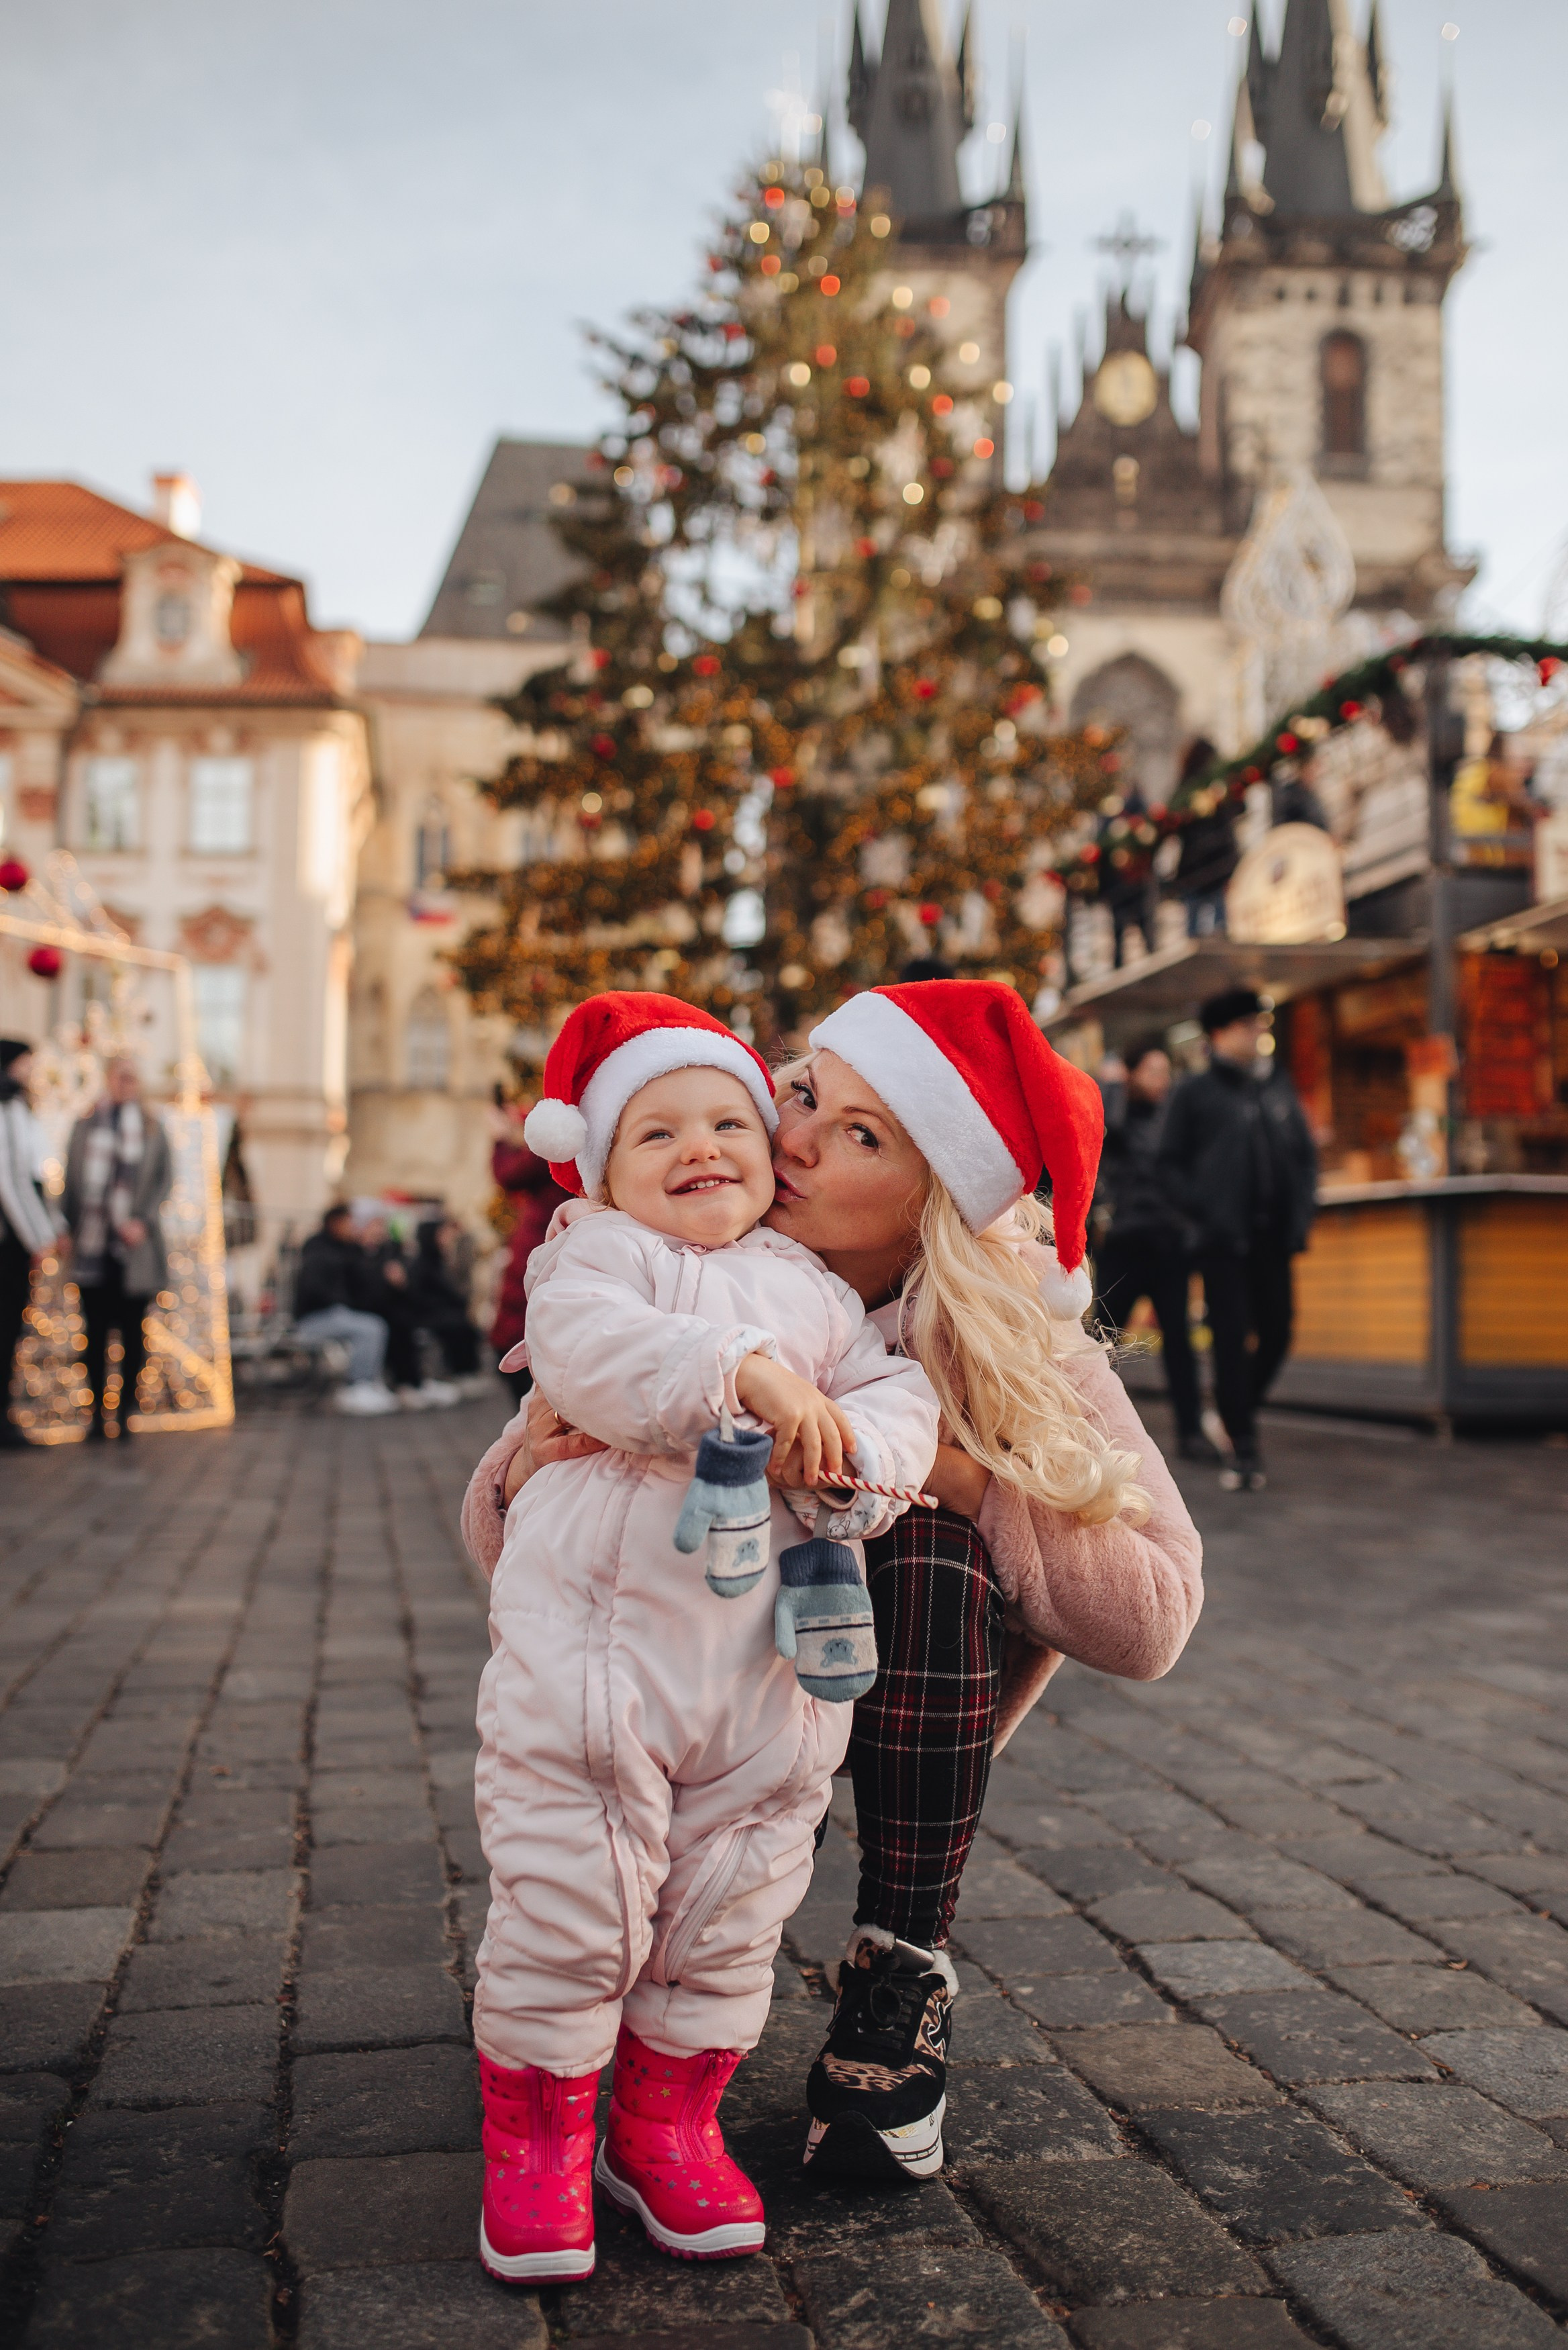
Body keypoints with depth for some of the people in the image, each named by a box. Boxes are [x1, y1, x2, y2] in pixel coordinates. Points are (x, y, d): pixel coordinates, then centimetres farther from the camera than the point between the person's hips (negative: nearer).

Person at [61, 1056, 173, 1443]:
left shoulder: (152, 1128, 8)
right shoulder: (86, 1126, 11)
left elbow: (164, 1180, 3)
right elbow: (71, 1179, 11)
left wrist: (142, 1220, -10)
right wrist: (71, 1229, 1)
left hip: (133, 1245, -1)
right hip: (93, 1243, 1)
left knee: (133, 1330, 0)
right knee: (97, 1328, 2)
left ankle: (126, 1411, 6)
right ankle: (97, 1413, 8)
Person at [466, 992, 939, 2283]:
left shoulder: (811, 1286, 16)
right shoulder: (595, 1254, 4)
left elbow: (901, 1392, 6)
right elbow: (587, 1350, -17)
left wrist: (849, 1448, -16)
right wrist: (743, 1371, -26)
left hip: (777, 1645, 4)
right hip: (602, 1625, -4)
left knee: (731, 1907, 11)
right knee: (569, 1893, 0)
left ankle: (667, 2125, 30)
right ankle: (536, 2141, 19)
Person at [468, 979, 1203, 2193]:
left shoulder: (1017, 1337, -23)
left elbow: (1151, 1619, -25)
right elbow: (497, 1540, -17)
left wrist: (961, 1473, -35)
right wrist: (528, 1476, -41)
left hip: (922, 1703, -1)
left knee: (926, 1550, -30)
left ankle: (903, 1981, -16)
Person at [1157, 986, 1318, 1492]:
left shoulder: (1278, 1086, 14)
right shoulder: (1196, 1093, 1)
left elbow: (1305, 1152, 18)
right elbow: (1169, 1164, 0)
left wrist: (1302, 1211, 5)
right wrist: (1203, 1210, -12)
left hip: (1273, 1236, 5)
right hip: (1225, 1240, -4)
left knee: (1277, 1334, 5)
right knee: (1231, 1338, -5)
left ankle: (1241, 1410, 30)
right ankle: (1244, 1450, 0)